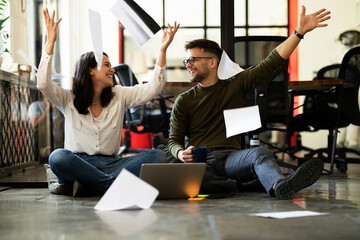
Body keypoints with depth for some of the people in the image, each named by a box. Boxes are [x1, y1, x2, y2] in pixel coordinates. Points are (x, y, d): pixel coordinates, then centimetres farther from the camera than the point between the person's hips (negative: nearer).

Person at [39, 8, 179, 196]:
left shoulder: (118, 96, 16)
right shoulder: (69, 100, 7)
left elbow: (152, 89, 9)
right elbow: (43, 85, -10)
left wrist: (163, 50, 2)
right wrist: (50, 43, -13)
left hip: (109, 165, 3)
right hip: (79, 163, -3)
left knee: (156, 156, -23)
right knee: (57, 157, -38)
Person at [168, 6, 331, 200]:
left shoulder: (235, 86, 14)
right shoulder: (184, 100, 14)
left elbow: (272, 63, 8)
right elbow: (174, 141, 13)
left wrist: (300, 31, 1)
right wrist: (181, 154, -12)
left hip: (230, 158, 1)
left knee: (260, 153, -33)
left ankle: (280, 186, -63)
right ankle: (248, 186, -35)